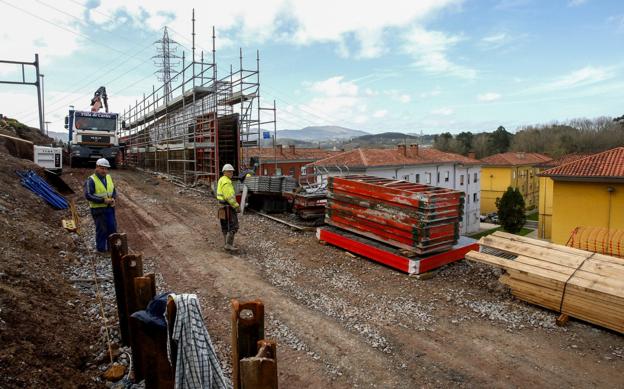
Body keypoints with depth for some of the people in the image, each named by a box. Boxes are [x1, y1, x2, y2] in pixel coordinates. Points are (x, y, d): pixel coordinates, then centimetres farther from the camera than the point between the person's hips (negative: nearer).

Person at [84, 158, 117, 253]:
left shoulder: (108, 177, 8)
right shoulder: (91, 180, -12)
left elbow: (114, 190, 14)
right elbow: (88, 195, -18)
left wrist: (113, 198, -7)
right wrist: (103, 200, -22)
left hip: (110, 208, 6)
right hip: (98, 209, -6)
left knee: (112, 228, 12)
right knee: (102, 230, 2)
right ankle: (101, 249, 18)